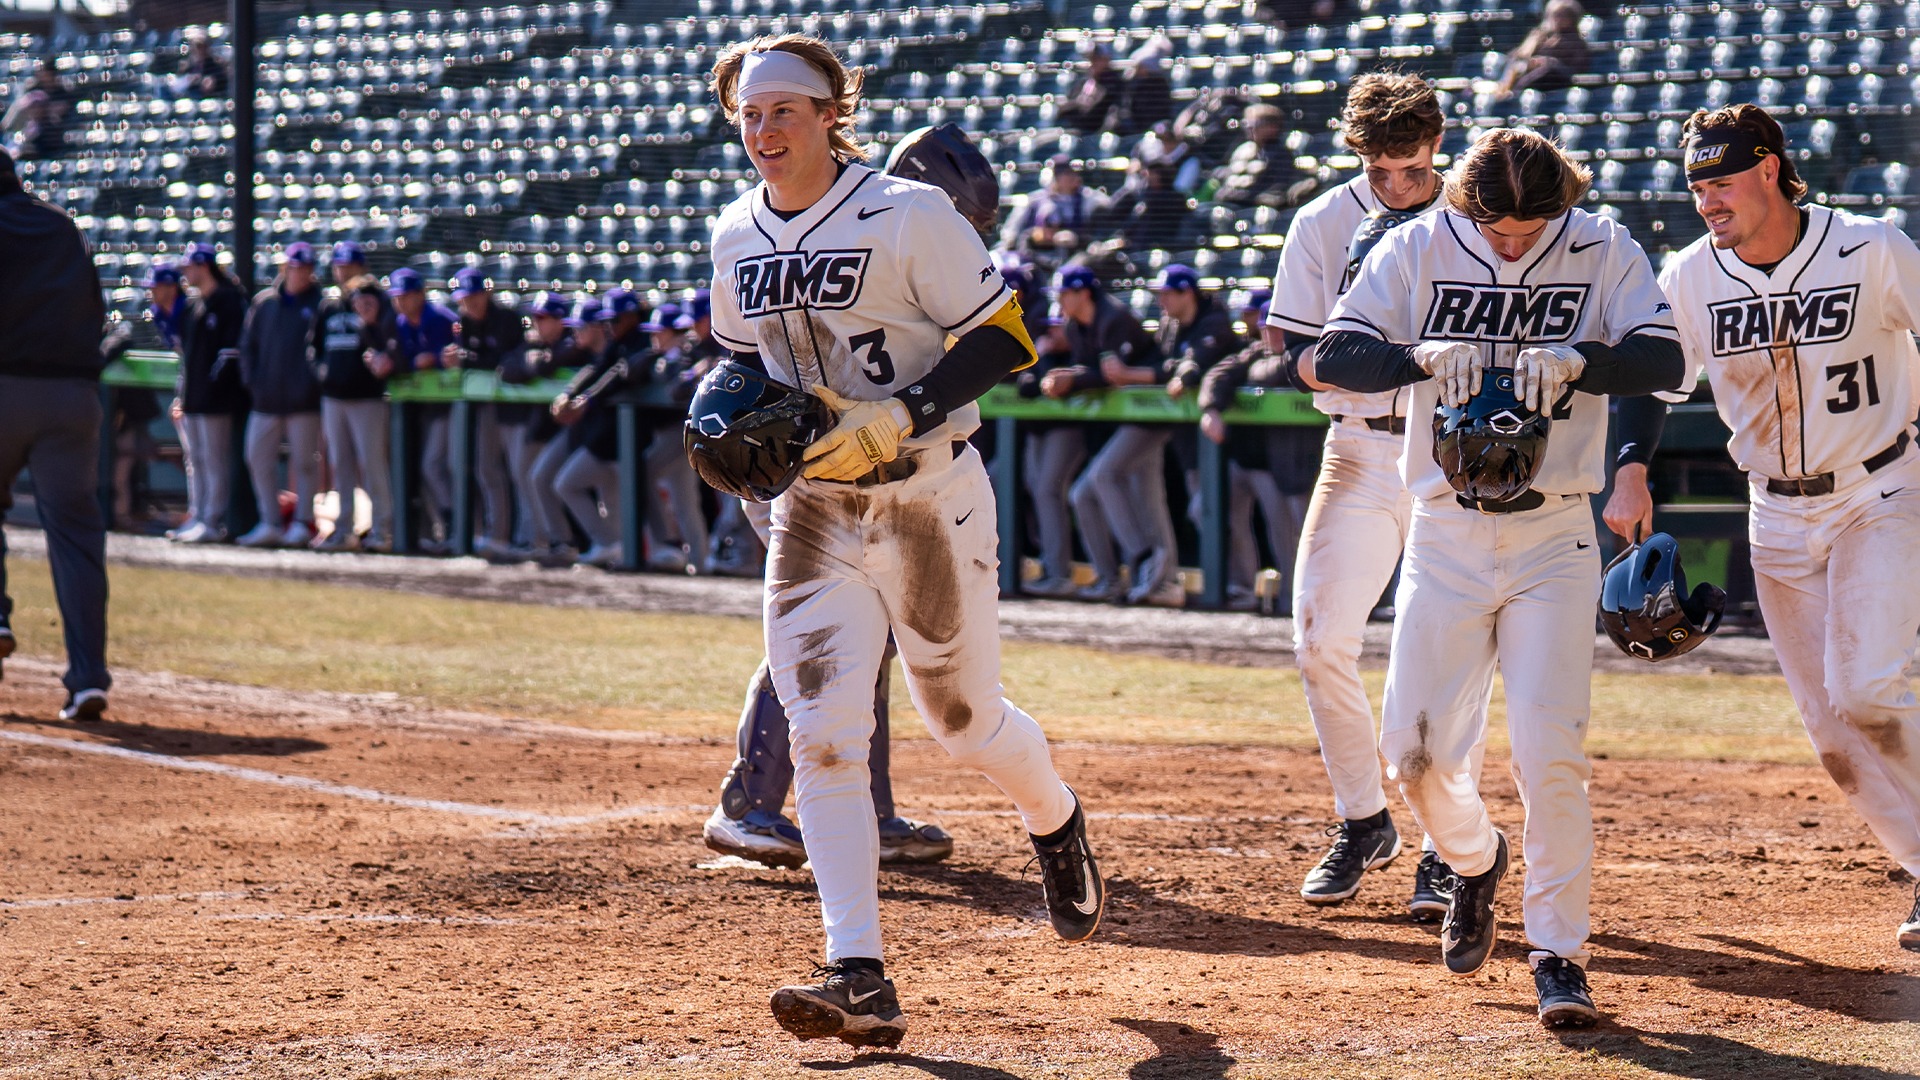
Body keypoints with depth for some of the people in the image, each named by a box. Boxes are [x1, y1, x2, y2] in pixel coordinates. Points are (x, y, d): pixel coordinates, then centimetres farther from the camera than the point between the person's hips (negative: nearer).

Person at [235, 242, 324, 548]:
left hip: (304, 398, -4)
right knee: (258, 457, 4)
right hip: (267, 397, 4)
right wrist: (251, 379, 2)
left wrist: (316, 381, -11)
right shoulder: (264, 302, 10)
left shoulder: (319, 304, 0)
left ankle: (303, 523, 9)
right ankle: (270, 523, 12)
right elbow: (248, 343, 13)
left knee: (304, 461, 1)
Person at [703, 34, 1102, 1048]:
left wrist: (901, 416, -23)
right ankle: (860, 980, -12)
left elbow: (1002, 336, -12)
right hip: (810, 509, 4)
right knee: (822, 733, -10)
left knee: (962, 719, 8)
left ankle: (1055, 820, 45)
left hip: (928, 499, -4)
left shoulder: (908, 216, -14)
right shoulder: (737, 236, 5)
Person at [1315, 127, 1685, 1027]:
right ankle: (1474, 861, 31)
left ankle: (1557, 954, 2)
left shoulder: (1602, 252, -3)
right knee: (1416, 752, -1)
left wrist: (1579, 361, -32)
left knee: (1551, 757, -10)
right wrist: (1423, 356, -29)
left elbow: (1666, 361, -13)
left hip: (1553, 543, -1)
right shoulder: (1417, 251, -3)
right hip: (1445, 539, 1)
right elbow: (1333, 358, -11)